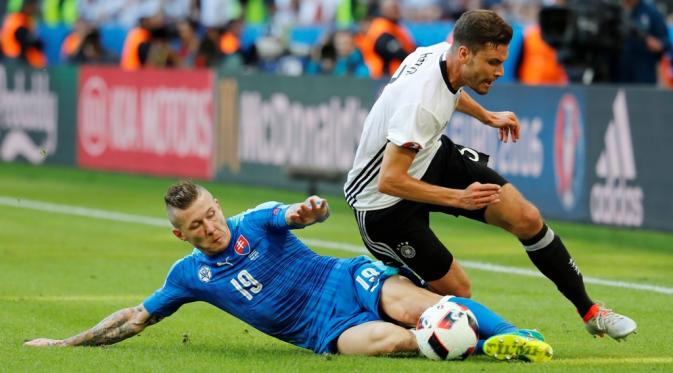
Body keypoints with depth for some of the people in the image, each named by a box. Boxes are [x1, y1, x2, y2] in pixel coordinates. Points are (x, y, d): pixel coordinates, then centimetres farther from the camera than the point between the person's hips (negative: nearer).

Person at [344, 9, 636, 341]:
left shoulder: (438, 53, -9)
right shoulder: (420, 103, -37)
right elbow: (389, 180, -35)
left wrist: (487, 117, 27)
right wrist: (458, 198, -34)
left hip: (433, 156, 8)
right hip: (384, 200, -8)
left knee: (526, 218, -3)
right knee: (456, 291, -8)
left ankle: (590, 312, 10)